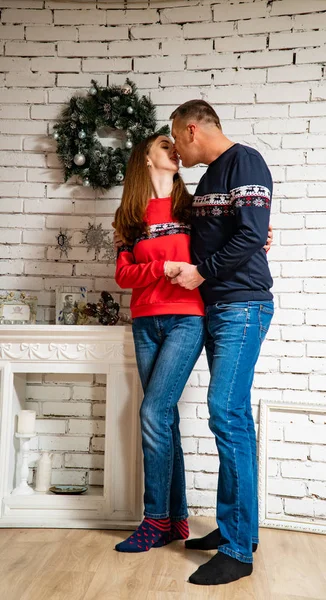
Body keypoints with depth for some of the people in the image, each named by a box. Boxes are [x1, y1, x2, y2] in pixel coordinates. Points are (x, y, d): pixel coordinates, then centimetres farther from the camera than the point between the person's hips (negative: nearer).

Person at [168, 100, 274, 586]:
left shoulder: (245, 162, -7)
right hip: (216, 308, 9)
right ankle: (234, 528, 19)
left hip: (243, 307, -9)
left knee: (227, 414, -13)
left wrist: (202, 272, -10)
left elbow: (251, 236, -18)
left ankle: (238, 549, -3)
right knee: (234, 418, 10)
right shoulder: (209, 176, 20)